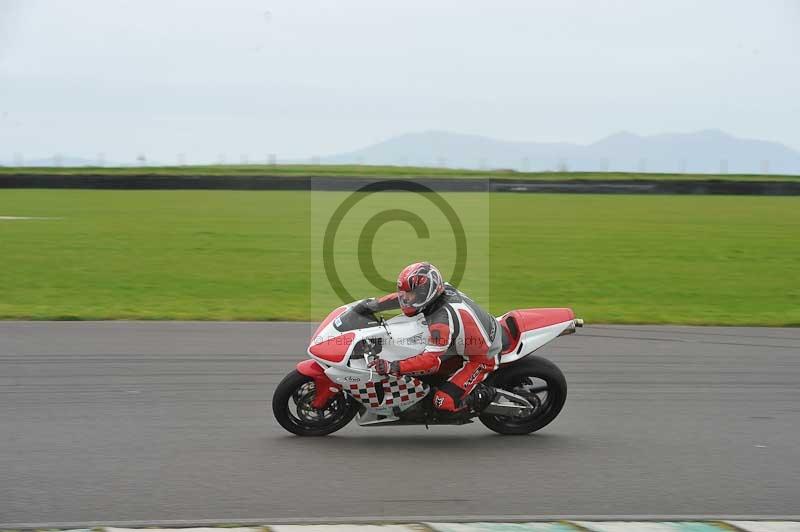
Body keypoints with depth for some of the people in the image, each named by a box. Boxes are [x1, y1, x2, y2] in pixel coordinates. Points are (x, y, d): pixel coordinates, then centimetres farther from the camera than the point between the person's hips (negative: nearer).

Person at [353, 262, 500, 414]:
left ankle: (484, 395, 5)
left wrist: (393, 367, -41)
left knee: (444, 402, -15)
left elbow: (432, 361, -37)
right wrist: (372, 304, 9)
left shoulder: (441, 321, -34)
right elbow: (402, 297, 7)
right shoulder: (444, 289, -9)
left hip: (482, 358, -9)